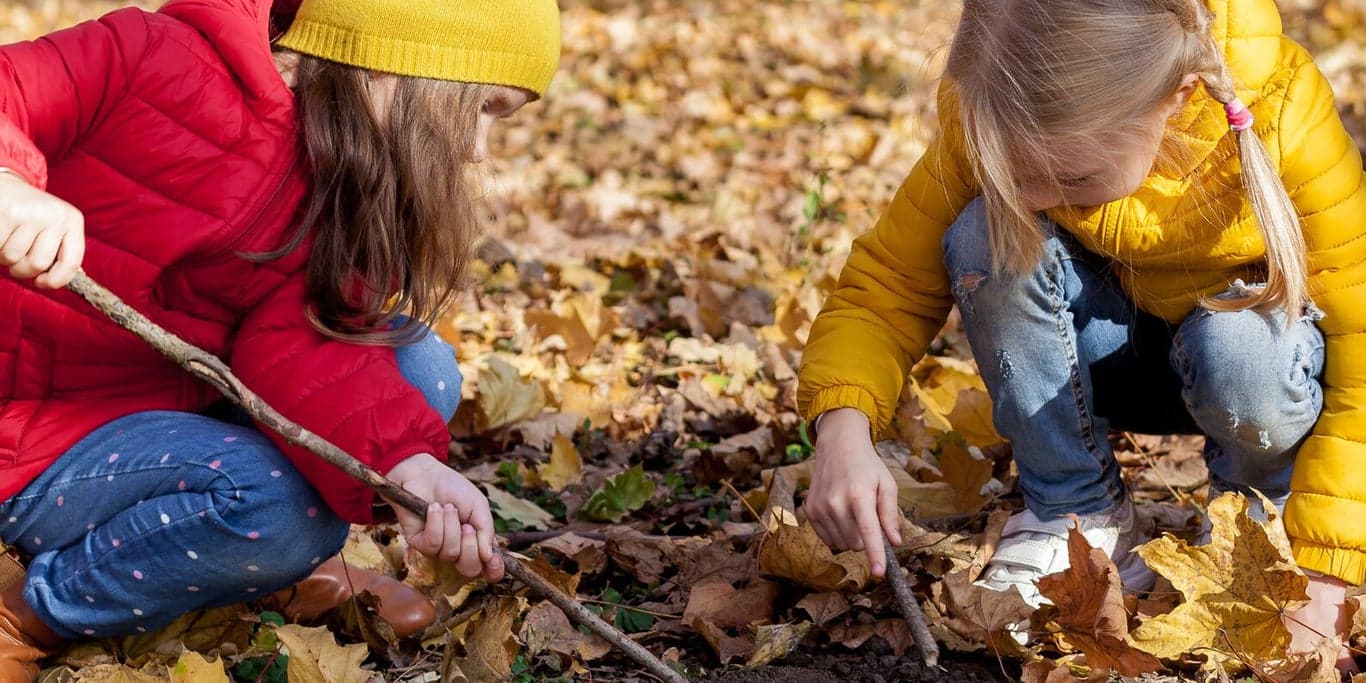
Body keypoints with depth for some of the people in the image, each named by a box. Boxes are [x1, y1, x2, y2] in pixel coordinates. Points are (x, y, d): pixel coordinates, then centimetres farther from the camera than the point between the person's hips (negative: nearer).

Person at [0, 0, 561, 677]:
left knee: (423, 369, -5)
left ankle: (287, 570, 12)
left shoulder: (349, 192, -2)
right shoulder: (152, 61, -19)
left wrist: (406, 461, -36)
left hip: (179, 406, 7)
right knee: (271, 498, -31)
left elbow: (300, 341, -17)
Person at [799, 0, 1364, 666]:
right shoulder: (992, 115, -26)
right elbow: (888, 280, -19)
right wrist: (843, 428, -40)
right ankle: (1078, 515, -9)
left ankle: (1257, 511, -2)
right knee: (985, 238, -28)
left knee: (1239, 355, -38)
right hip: (1111, 351, 2)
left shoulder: (1281, 117, -33)